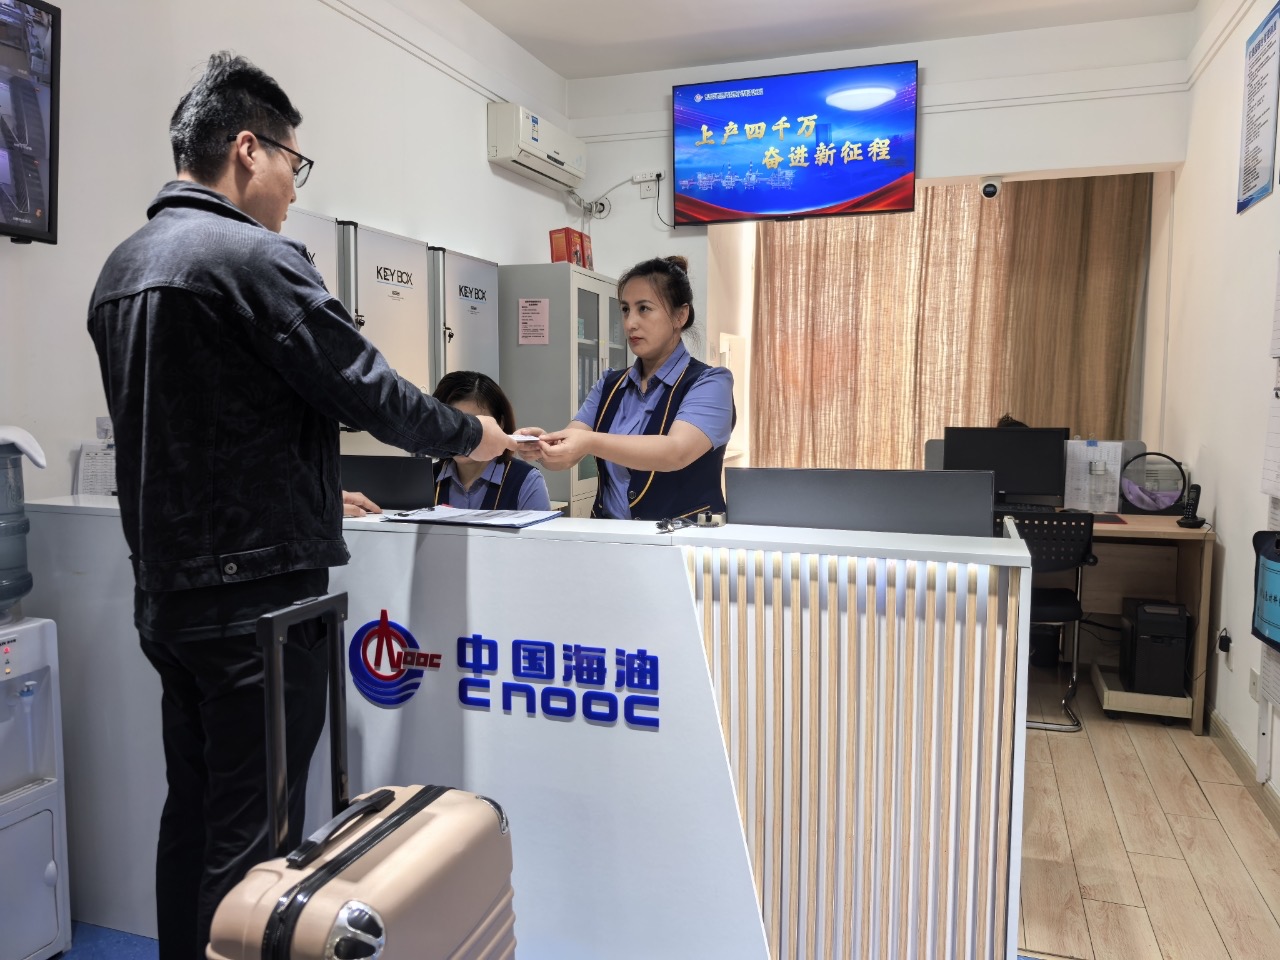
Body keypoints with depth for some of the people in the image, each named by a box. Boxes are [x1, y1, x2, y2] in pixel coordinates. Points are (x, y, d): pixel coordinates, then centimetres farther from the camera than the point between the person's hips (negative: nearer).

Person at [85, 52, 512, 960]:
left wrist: (309, 492, 23)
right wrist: (470, 435, 1)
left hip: (166, 589, 9)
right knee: (253, 834, 3)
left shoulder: (122, 266, 13)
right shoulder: (255, 257, -15)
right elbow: (369, 389, -17)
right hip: (258, 591, -9)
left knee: (192, 812, 19)